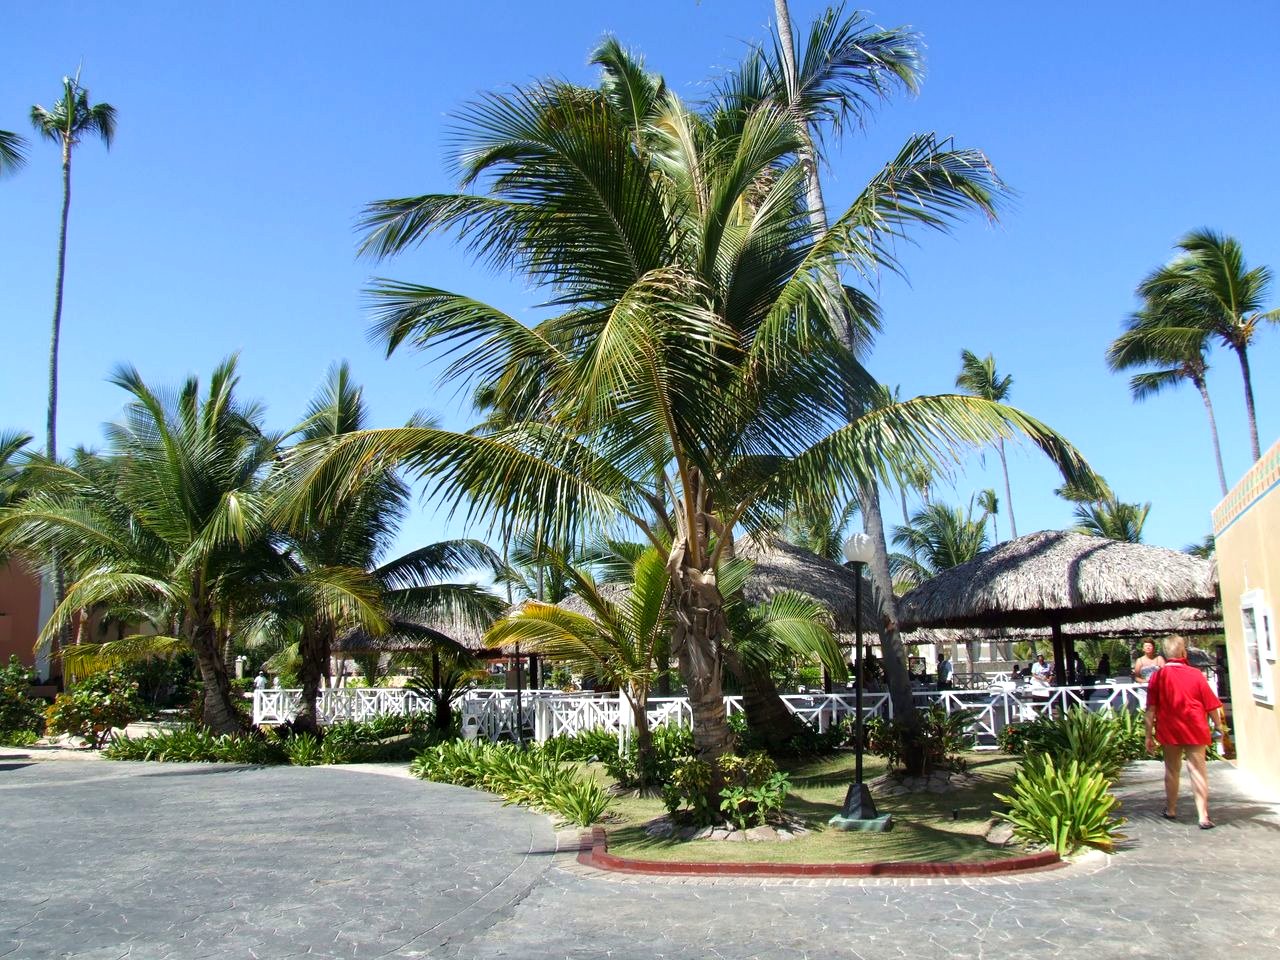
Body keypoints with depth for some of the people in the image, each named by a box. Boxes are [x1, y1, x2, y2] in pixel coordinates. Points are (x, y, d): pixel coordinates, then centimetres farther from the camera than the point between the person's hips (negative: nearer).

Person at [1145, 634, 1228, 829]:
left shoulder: (1158, 676, -6)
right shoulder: (1196, 674, -7)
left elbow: (1151, 709, -5)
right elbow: (1211, 706, -1)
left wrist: (1149, 735, 1)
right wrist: (1220, 727, 15)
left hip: (1169, 732, 1)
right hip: (1195, 732, -1)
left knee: (1172, 770, 16)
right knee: (1198, 771, 2)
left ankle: (1171, 810, 28)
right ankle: (1204, 816, -3)